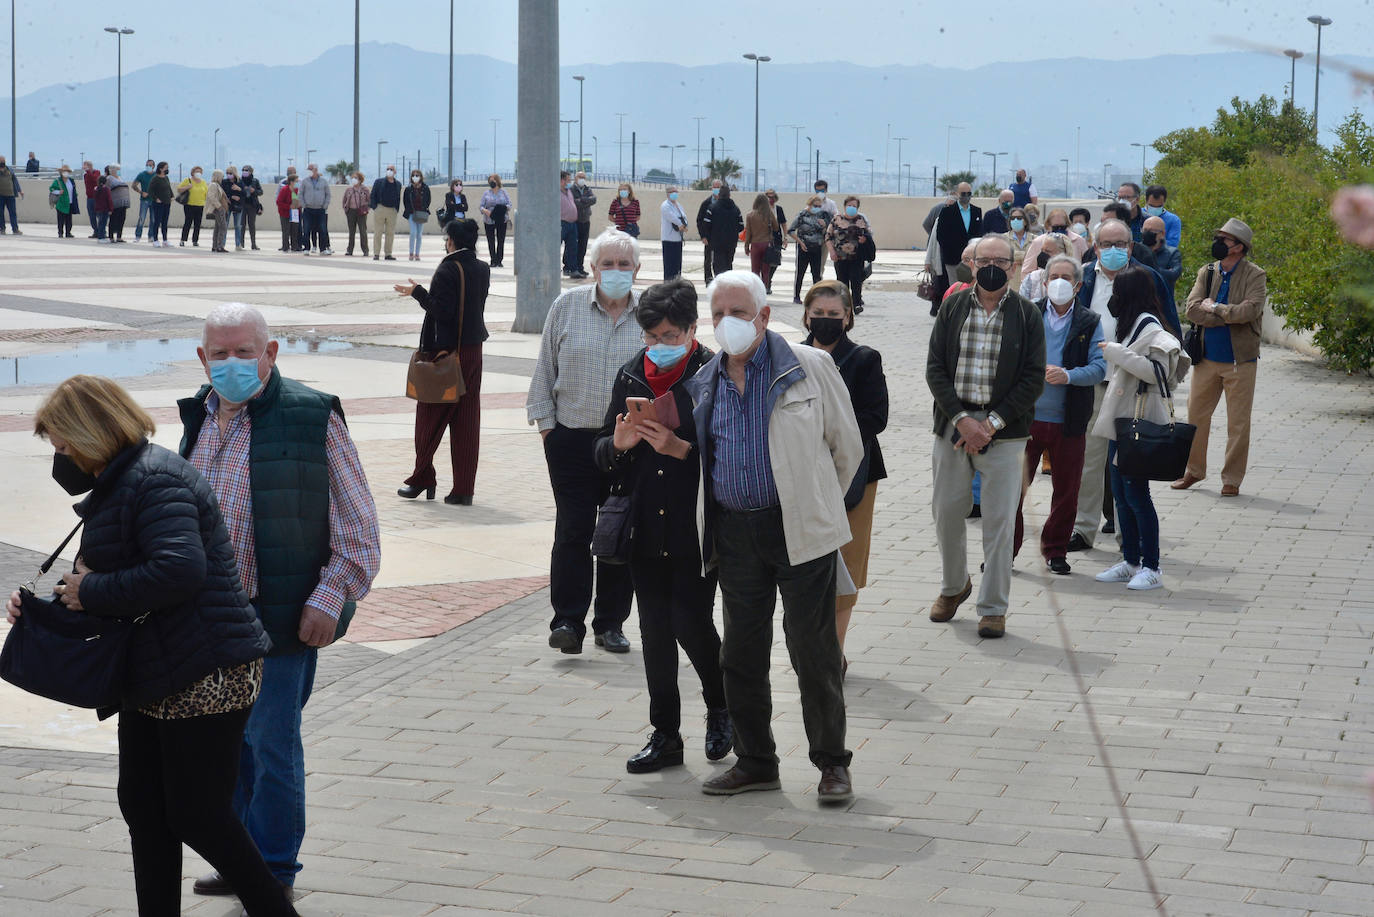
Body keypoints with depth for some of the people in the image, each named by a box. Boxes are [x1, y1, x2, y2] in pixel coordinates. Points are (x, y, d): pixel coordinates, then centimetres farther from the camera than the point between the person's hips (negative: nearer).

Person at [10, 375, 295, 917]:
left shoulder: (154, 481, -18)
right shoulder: (117, 485, 15)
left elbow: (179, 570, -32)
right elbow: (106, 576, 23)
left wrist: (92, 593, -21)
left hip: (205, 678, -11)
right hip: (153, 679, 11)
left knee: (197, 816, -3)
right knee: (143, 807, 13)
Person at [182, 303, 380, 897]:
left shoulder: (312, 419, -10)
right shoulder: (198, 418, 10)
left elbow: (357, 526, -8)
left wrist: (331, 596, -14)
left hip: (278, 618, -6)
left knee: (270, 743, 2)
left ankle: (274, 875, 17)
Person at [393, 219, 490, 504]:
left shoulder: (448, 270, -16)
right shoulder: (483, 270, 6)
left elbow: (442, 310, -21)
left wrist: (417, 292, -11)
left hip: (445, 352, -6)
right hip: (473, 350, 6)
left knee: (430, 417, 7)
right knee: (467, 421, 6)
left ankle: (422, 480, 14)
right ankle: (464, 489, 6)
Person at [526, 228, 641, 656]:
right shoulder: (566, 307, 3)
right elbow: (545, 369, 7)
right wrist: (545, 421, 3)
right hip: (573, 439, -1)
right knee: (573, 528, -4)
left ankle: (611, 622, 17)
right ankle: (567, 620, 1)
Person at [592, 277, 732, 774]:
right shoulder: (632, 376, 10)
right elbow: (602, 453, 15)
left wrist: (681, 449, -23)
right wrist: (619, 443, -7)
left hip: (697, 531, -5)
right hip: (646, 529, 5)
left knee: (690, 622, -8)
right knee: (655, 631, 8)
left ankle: (720, 708, 20)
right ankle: (665, 736, 18)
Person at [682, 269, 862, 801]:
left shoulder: (810, 368, -3)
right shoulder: (702, 384, 10)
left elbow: (847, 448, 4)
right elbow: (692, 456, 22)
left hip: (799, 530, -4)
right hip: (734, 532, 4)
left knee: (813, 649, -1)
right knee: (741, 652, 8)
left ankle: (832, 763, 10)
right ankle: (754, 762, 21)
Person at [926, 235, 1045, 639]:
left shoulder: (1027, 314, 0)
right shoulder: (953, 307, 6)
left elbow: (1033, 378, -3)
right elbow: (935, 368, 2)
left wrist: (992, 424, -11)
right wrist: (961, 418, -10)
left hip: (1003, 429, -2)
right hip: (953, 422, 2)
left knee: (999, 520, -2)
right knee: (946, 511, 8)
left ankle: (993, 608, 7)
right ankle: (954, 586, 32)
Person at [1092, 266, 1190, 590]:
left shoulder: (1149, 326, -13)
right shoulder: (1134, 324, 16)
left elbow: (1157, 371, -22)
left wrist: (1117, 353, -21)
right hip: (1122, 419, 10)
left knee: (1136, 494, -8)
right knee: (1121, 493, 11)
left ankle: (1151, 568, -3)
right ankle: (1131, 562, 18)